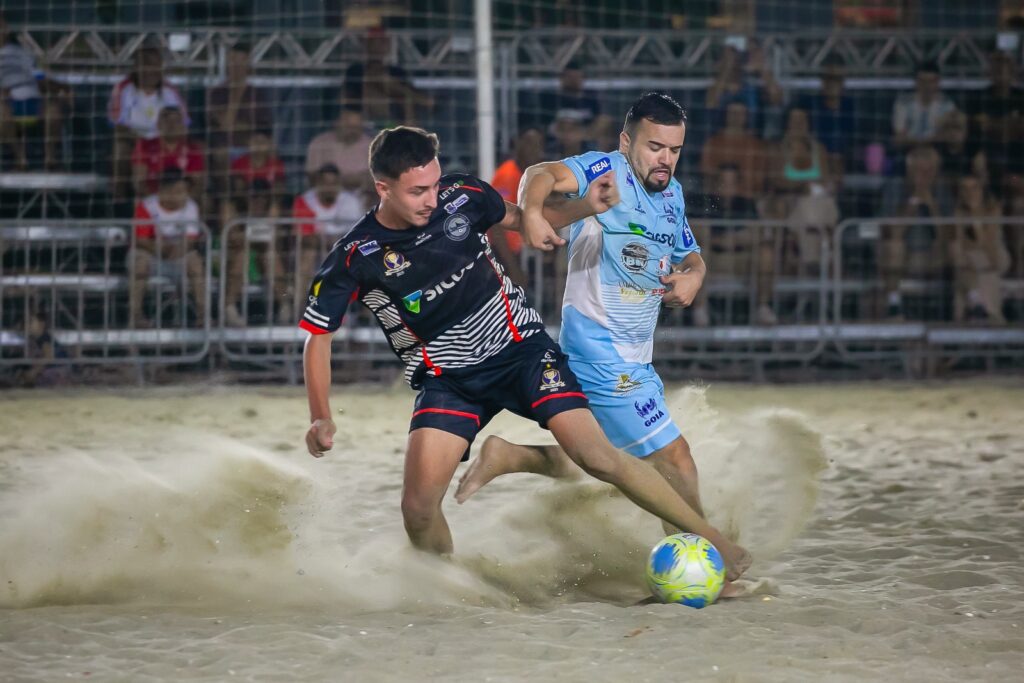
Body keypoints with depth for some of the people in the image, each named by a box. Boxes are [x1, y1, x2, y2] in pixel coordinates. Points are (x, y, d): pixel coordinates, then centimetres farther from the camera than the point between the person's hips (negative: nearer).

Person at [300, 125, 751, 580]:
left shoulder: (461, 197, -10)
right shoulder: (355, 258, -16)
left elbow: (519, 219, 12)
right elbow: (317, 337, -7)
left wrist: (586, 208, -4)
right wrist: (321, 419, -19)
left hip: (520, 347, 0)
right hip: (447, 383, 0)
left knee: (597, 456, -15)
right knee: (418, 507, -15)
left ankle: (715, 542, -7)